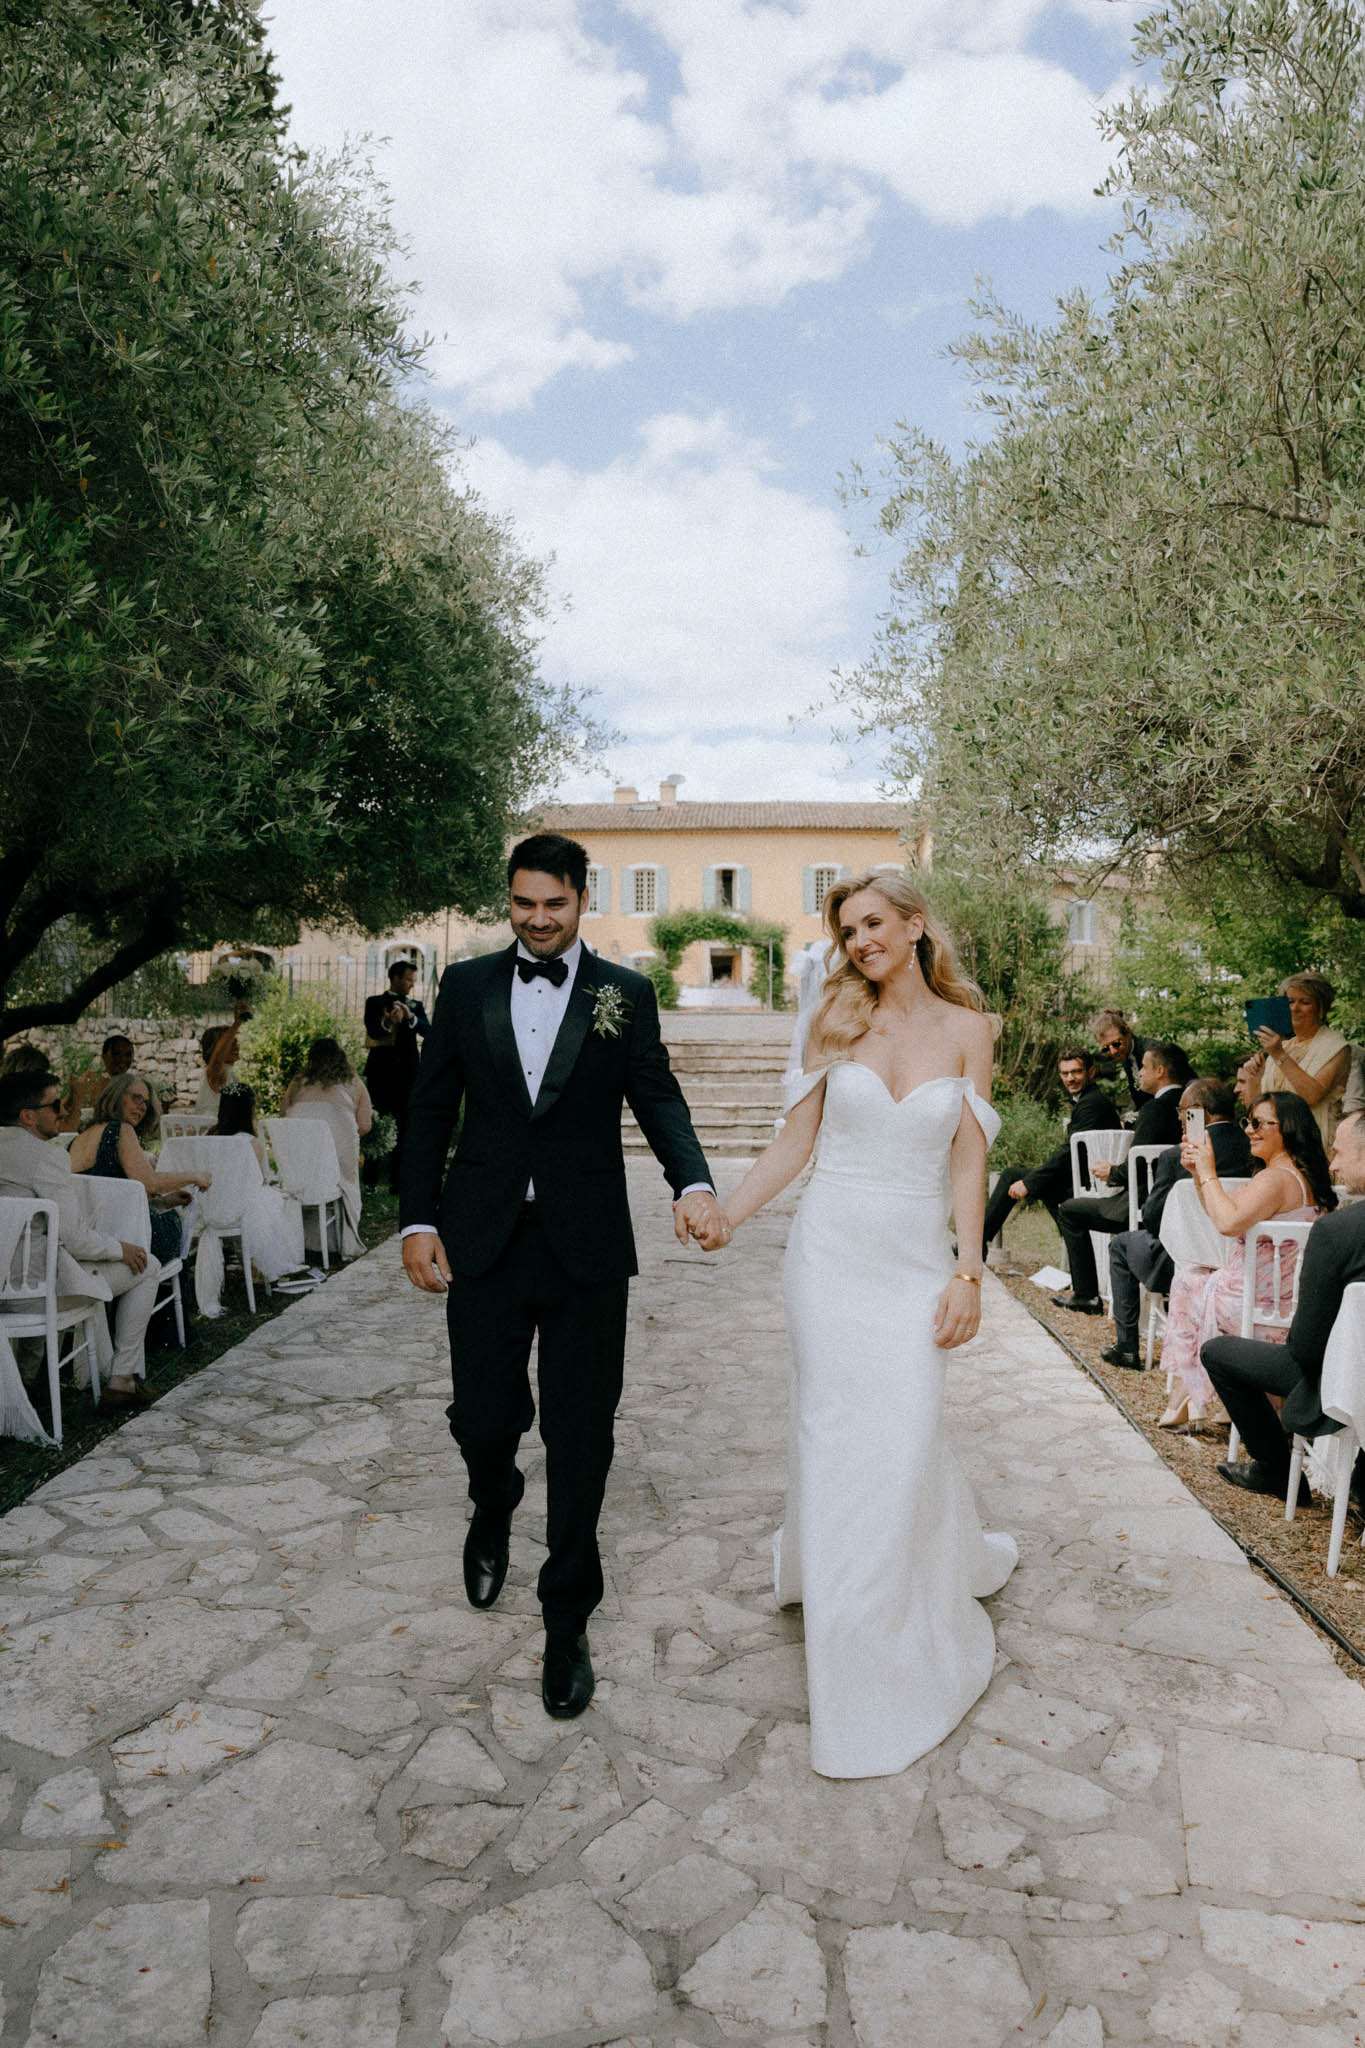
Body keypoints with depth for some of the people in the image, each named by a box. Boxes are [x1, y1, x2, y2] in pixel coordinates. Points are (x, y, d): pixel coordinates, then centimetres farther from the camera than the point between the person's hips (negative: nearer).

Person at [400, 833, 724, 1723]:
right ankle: (494, 1513, 45)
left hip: (587, 1249, -1)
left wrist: (695, 1186, -21)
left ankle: (568, 1621, 23)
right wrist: (418, 1221, 1)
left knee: (581, 1441, 5)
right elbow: (431, 1110, 8)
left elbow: (660, 1101, -2)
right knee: (482, 1418, 7)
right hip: (484, 1242, 1)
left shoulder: (625, 994, 2)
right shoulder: (466, 986, 6)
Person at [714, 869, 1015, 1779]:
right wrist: (722, 1217, -3)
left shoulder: (965, 1028, 1)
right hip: (832, 1249, 1)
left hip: (916, 1256, -1)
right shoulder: (839, 1022, 3)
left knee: (906, 1431, -2)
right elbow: (795, 1142, 4)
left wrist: (969, 1273, -5)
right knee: (837, 1431, 5)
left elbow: (968, 1161, 0)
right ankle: (854, 1646, 27)